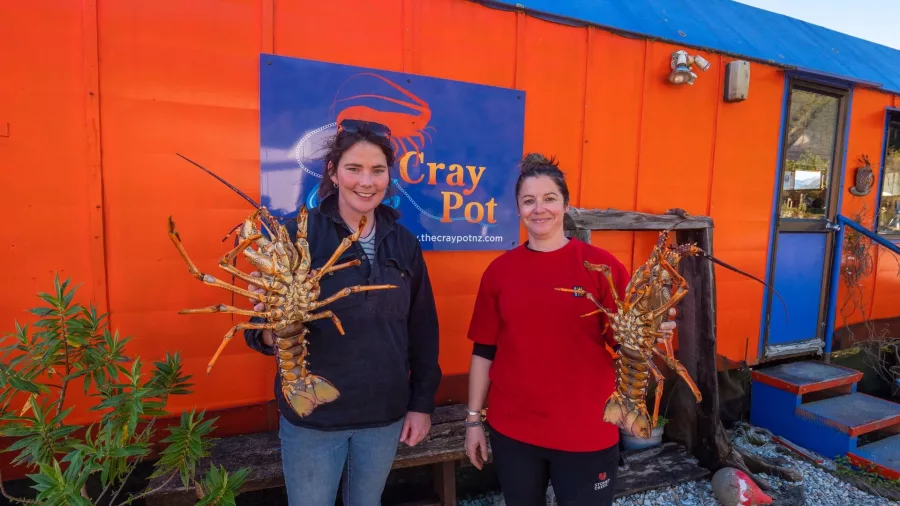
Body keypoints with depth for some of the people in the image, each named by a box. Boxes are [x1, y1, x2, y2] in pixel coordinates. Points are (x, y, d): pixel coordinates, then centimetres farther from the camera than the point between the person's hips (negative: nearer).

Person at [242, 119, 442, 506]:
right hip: (311, 416, -3)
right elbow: (259, 328, -11)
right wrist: (278, 331, -33)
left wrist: (422, 402, 5)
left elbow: (423, 329, 5)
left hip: (385, 415, 4)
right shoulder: (297, 233, -13)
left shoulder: (404, 242, -1)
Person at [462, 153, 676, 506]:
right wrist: (474, 420, 5)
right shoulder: (499, 270, -2)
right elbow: (484, 350, 3)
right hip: (511, 429, 2)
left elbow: (626, 342, -6)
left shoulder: (601, 264, -8)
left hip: (585, 432, -2)